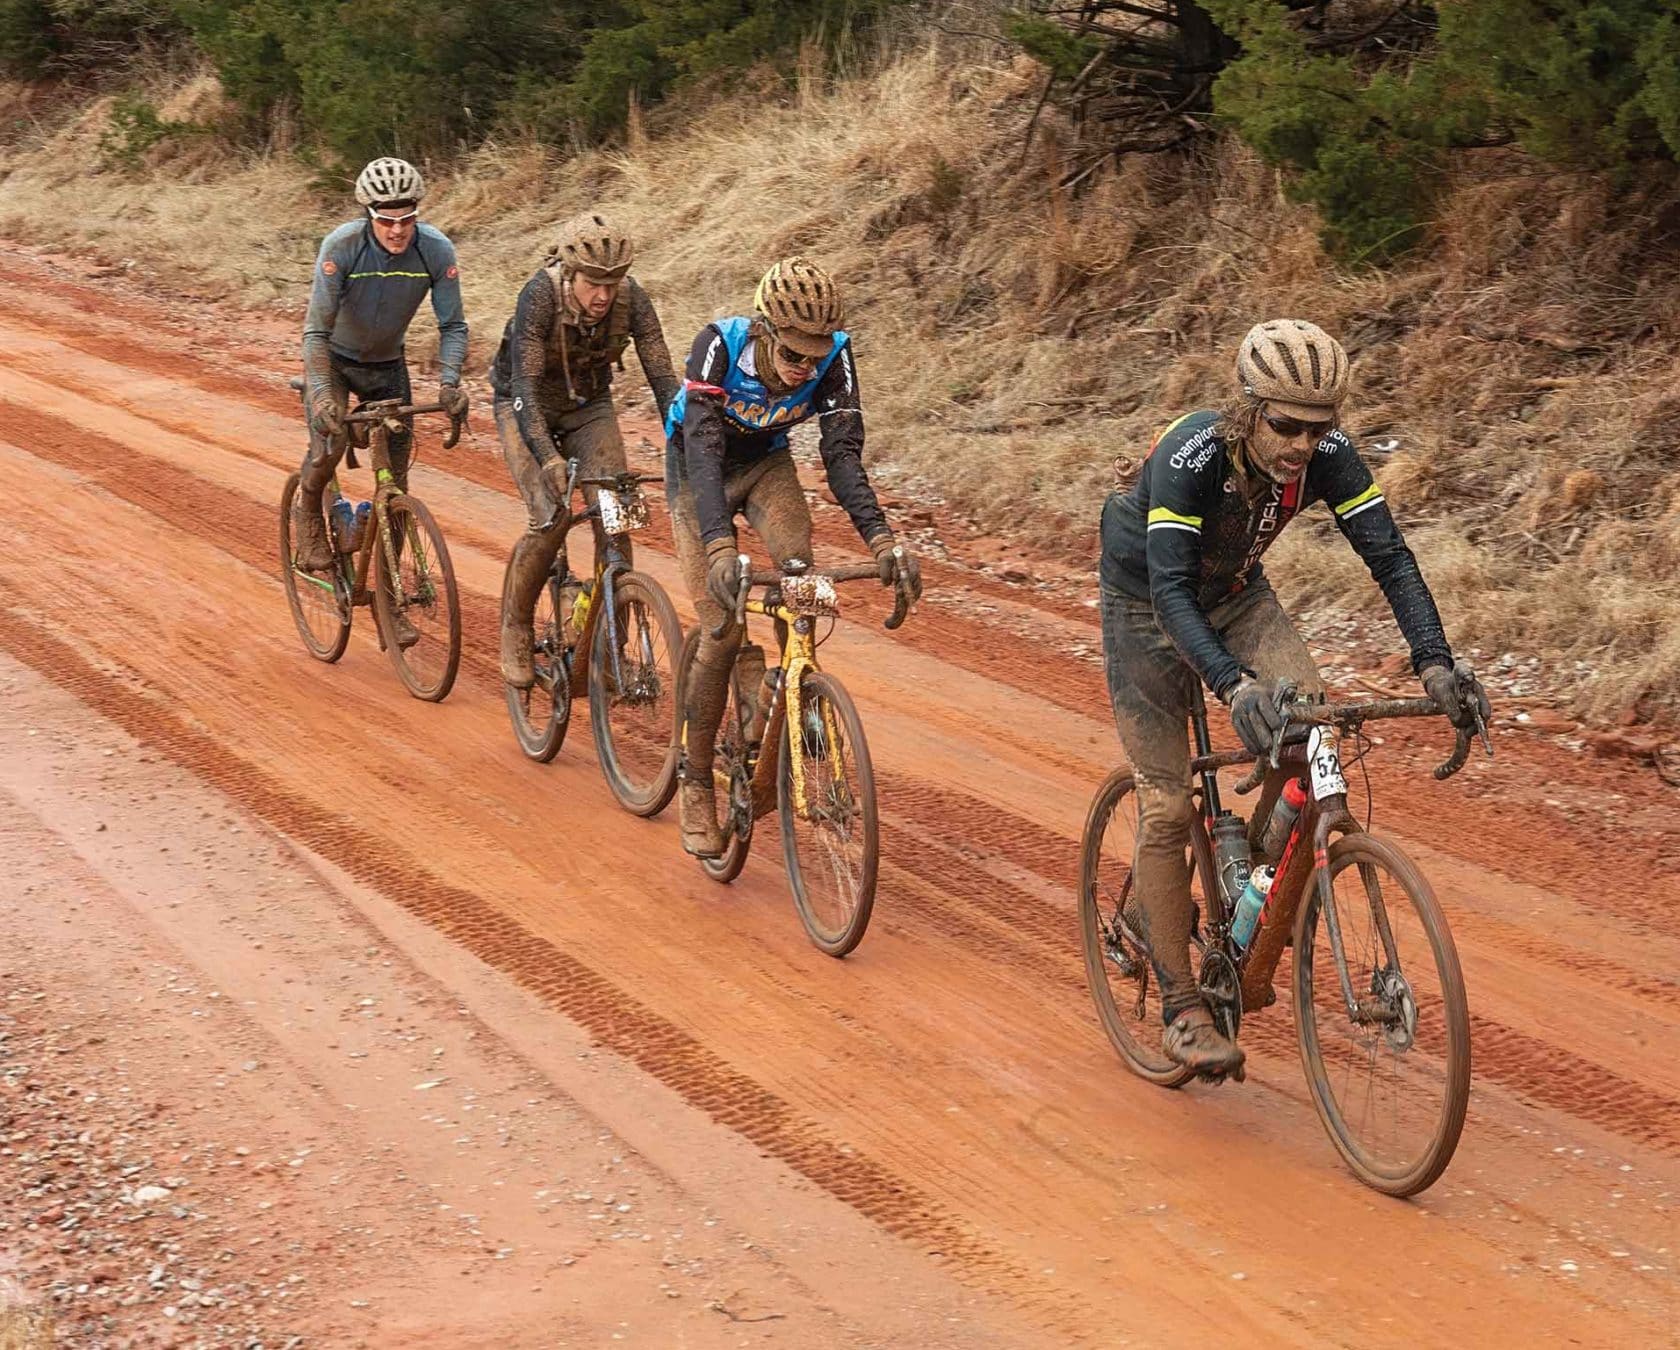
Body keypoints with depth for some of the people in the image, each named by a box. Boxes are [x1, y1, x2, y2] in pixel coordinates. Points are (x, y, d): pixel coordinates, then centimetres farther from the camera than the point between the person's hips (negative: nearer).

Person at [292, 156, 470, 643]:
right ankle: (308, 515, 4)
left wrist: (449, 382, -31)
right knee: (330, 438, -30)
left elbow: (453, 325, -14)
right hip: (334, 359, -3)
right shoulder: (342, 246, -30)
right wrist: (323, 394, -43)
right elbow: (316, 330, -29)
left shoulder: (437, 250, -22)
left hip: (387, 365, 3)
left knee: (396, 486, 0)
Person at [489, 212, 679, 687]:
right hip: (525, 404, -3)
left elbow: (662, 377, -24)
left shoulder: (630, 298, -24)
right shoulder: (541, 295, -32)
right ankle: (515, 630, 2)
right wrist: (548, 458, -50)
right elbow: (525, 383, -37)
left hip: (588, 406, 3)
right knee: (551, 518, -20)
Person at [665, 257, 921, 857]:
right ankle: (696, 784, 3)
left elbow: (843, 452, -30)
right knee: (723, 629, -12)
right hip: (699, 472, -2)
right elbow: (703, 450, -43)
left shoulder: (833, 356, -26)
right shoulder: (719, 347, -34)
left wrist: (881, 537, -45)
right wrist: (720, 546, -57)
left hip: (766, 463, 3)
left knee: (797, 563, -30)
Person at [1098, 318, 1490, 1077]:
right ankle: (1179, 1009, 4)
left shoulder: (1327, 455, -23)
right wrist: (1232, 686, -56)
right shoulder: (1191, 456, -35)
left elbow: (1390, 556, -23)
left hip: (1236, 595, 4)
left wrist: (1434, 662, -38)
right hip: (1148, 607, -4)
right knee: (1167, 808, -6)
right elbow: (1169, 588, -42)